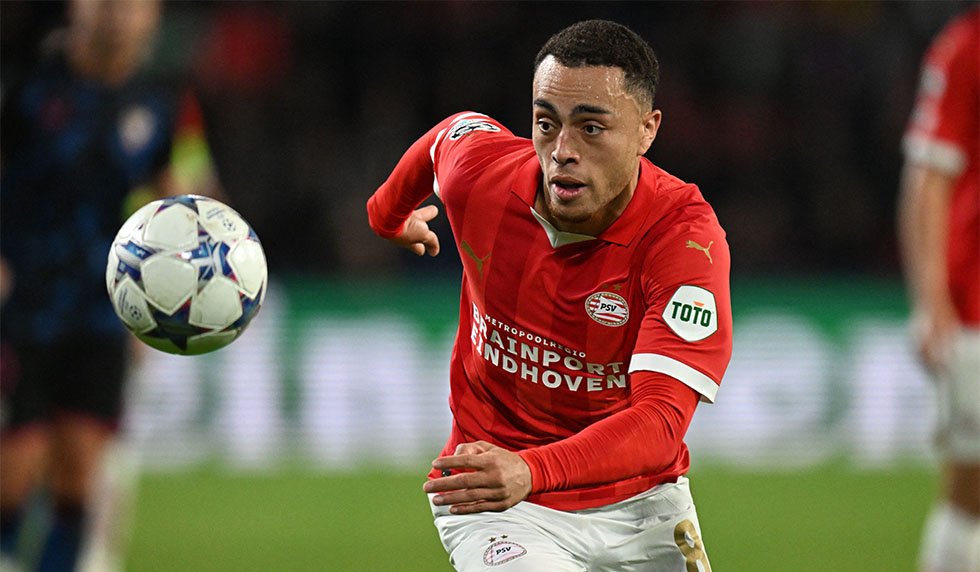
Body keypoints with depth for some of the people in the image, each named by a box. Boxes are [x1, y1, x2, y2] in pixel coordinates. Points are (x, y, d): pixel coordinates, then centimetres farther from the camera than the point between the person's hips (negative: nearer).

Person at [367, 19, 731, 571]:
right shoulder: (477, 169, -14)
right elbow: (450, 135, 13)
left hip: (643, 506, 1)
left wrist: (531, 472, -50)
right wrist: (388, 214, 34)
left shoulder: (686, 235, -23)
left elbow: (660, 420, -33)